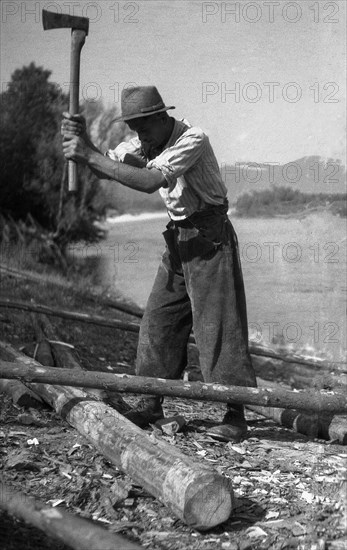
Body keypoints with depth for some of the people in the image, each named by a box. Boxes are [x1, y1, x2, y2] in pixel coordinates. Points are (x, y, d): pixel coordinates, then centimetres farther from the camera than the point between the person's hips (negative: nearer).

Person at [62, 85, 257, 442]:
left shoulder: (193, 139, -22)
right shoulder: (145, 142, 4)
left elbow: (150, 182, -33)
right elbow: (105, 167, 0)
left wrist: (90, 156, -32)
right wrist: (82, 144, -21)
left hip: (210, 238, -8)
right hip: (178, 239, 8)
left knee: (218, 324, -9)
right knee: (158, 320, 5)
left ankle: (235, 415, -5)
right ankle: (151, 404, 13)